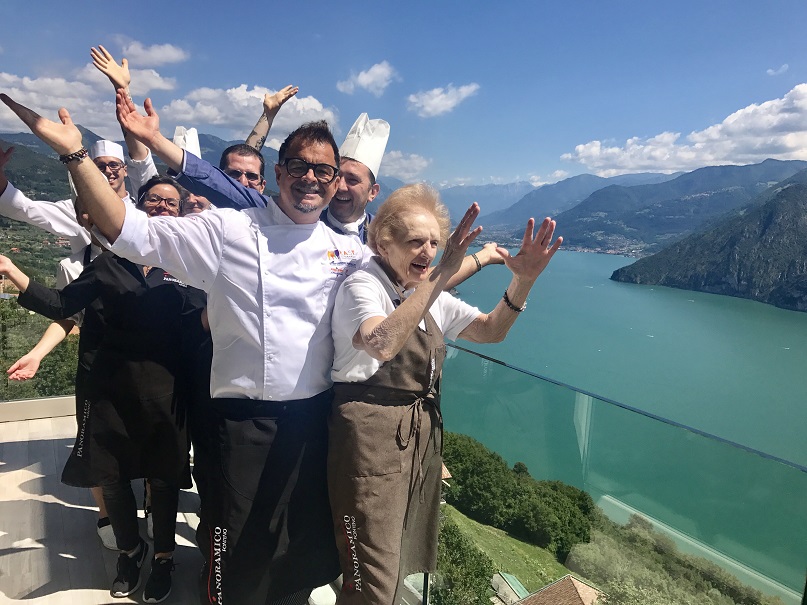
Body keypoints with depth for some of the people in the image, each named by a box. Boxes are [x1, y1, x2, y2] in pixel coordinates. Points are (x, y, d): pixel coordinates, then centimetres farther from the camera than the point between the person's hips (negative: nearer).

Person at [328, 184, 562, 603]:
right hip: (371, 433, -8)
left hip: (422, 434, 8)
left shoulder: (431, 297, 12)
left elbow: (490, 330, 10)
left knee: (405, 565, 21)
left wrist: (523, 281, -6)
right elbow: (382, 344, -33)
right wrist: (441, 275, -34)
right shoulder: (361, 286, -12)